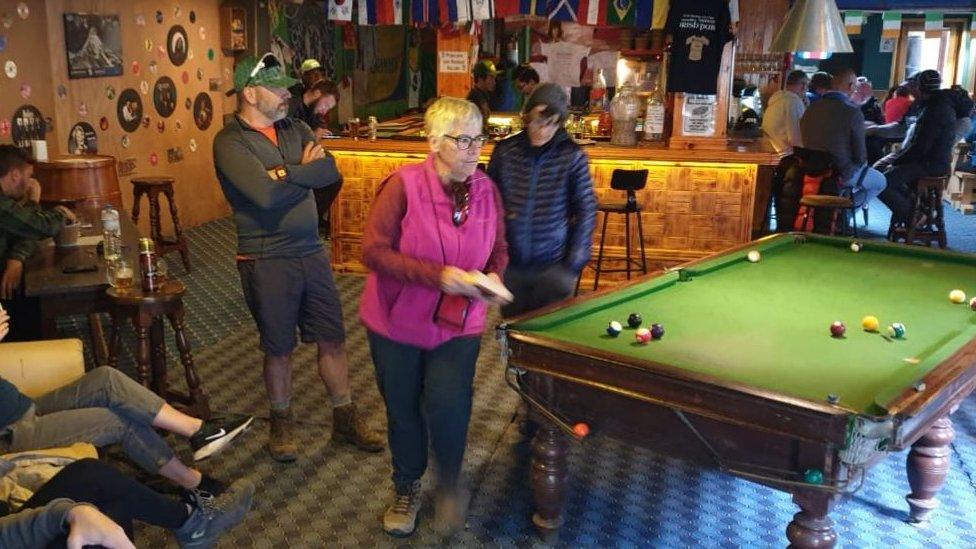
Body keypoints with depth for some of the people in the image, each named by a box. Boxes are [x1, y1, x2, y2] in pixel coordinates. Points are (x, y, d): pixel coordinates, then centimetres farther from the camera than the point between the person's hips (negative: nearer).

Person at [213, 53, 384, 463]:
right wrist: (304, 170, -9)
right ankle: (281, 422, 31)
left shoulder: (294, 129, 7)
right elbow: (265, 194, -26)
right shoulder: (230, 142, -12)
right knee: (278, 349, 10)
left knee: (332, 338, 12)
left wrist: (283, 173, -17)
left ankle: (345, 418, 27)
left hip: (311, 252, 5)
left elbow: (330, 171, -6)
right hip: (266, 260, -5)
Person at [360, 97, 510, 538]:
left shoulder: (487, 190, -4)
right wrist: (437, 275, -27)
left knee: (447, 405, -17)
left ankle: (449, 483, 15)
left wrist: (494, 276, -14)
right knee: (404, 412, 13)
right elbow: (373, 250, -19)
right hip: (398, 321, -1)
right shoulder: (404, 184, -17)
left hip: (458, 324, 2)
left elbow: (499, 250, 9)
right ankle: (406, 489, 41)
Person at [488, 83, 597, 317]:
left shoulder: (573, 157, -7)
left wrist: (574, 263, -4)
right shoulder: (505, 151, -1)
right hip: (510, 265, 2)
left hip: (553, 267, -2)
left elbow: (586, 210, -1)